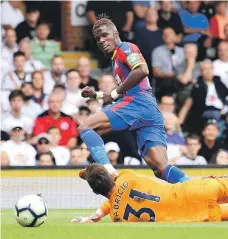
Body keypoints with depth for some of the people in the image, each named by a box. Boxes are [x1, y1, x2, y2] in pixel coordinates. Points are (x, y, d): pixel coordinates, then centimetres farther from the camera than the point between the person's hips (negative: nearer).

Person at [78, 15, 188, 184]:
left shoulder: (125, 48, 5)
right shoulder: (117, 59, 32)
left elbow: (142, 70, -15)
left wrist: (115, 93, -8)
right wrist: (97, 95, 30)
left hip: (139, 103, -9)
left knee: (85, 128, -12)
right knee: (162, 168, -7)